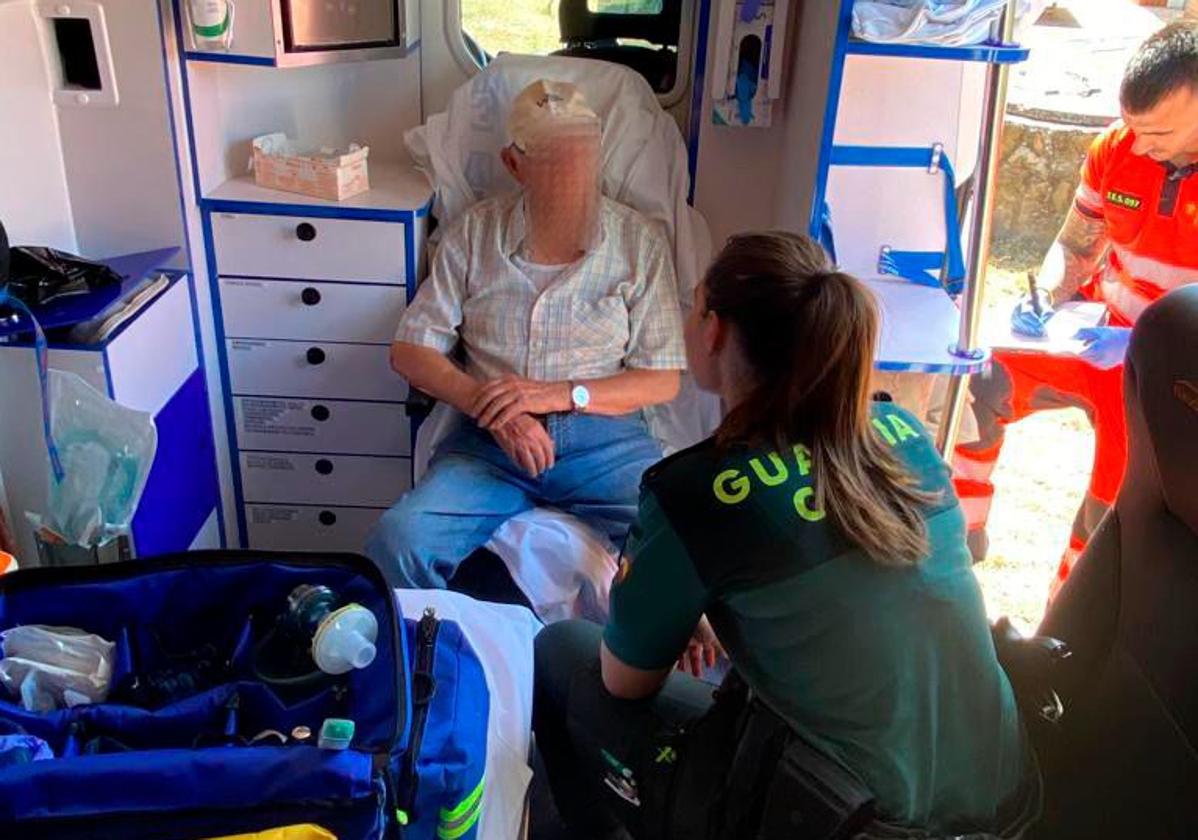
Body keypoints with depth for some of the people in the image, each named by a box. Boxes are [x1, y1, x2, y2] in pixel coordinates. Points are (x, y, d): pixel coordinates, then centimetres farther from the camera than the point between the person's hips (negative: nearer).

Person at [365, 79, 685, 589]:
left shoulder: (639, 241, 4)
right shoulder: (474, 233, 7)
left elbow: (663, 380, 2)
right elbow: (409, 351, 5)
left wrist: (559, 394, -12)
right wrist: (490, 406, -12)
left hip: (604, 436, 0)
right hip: (488, 439, 1)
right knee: (396, 544, -25)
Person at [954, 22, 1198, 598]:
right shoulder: (1117, 147, -8)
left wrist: (1138, 345, -31)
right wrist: (1046, 303, -14)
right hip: (1093, 337, 4)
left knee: (1105, 525, 0)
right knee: (972, 390, -17)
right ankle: (961, 539, 2)